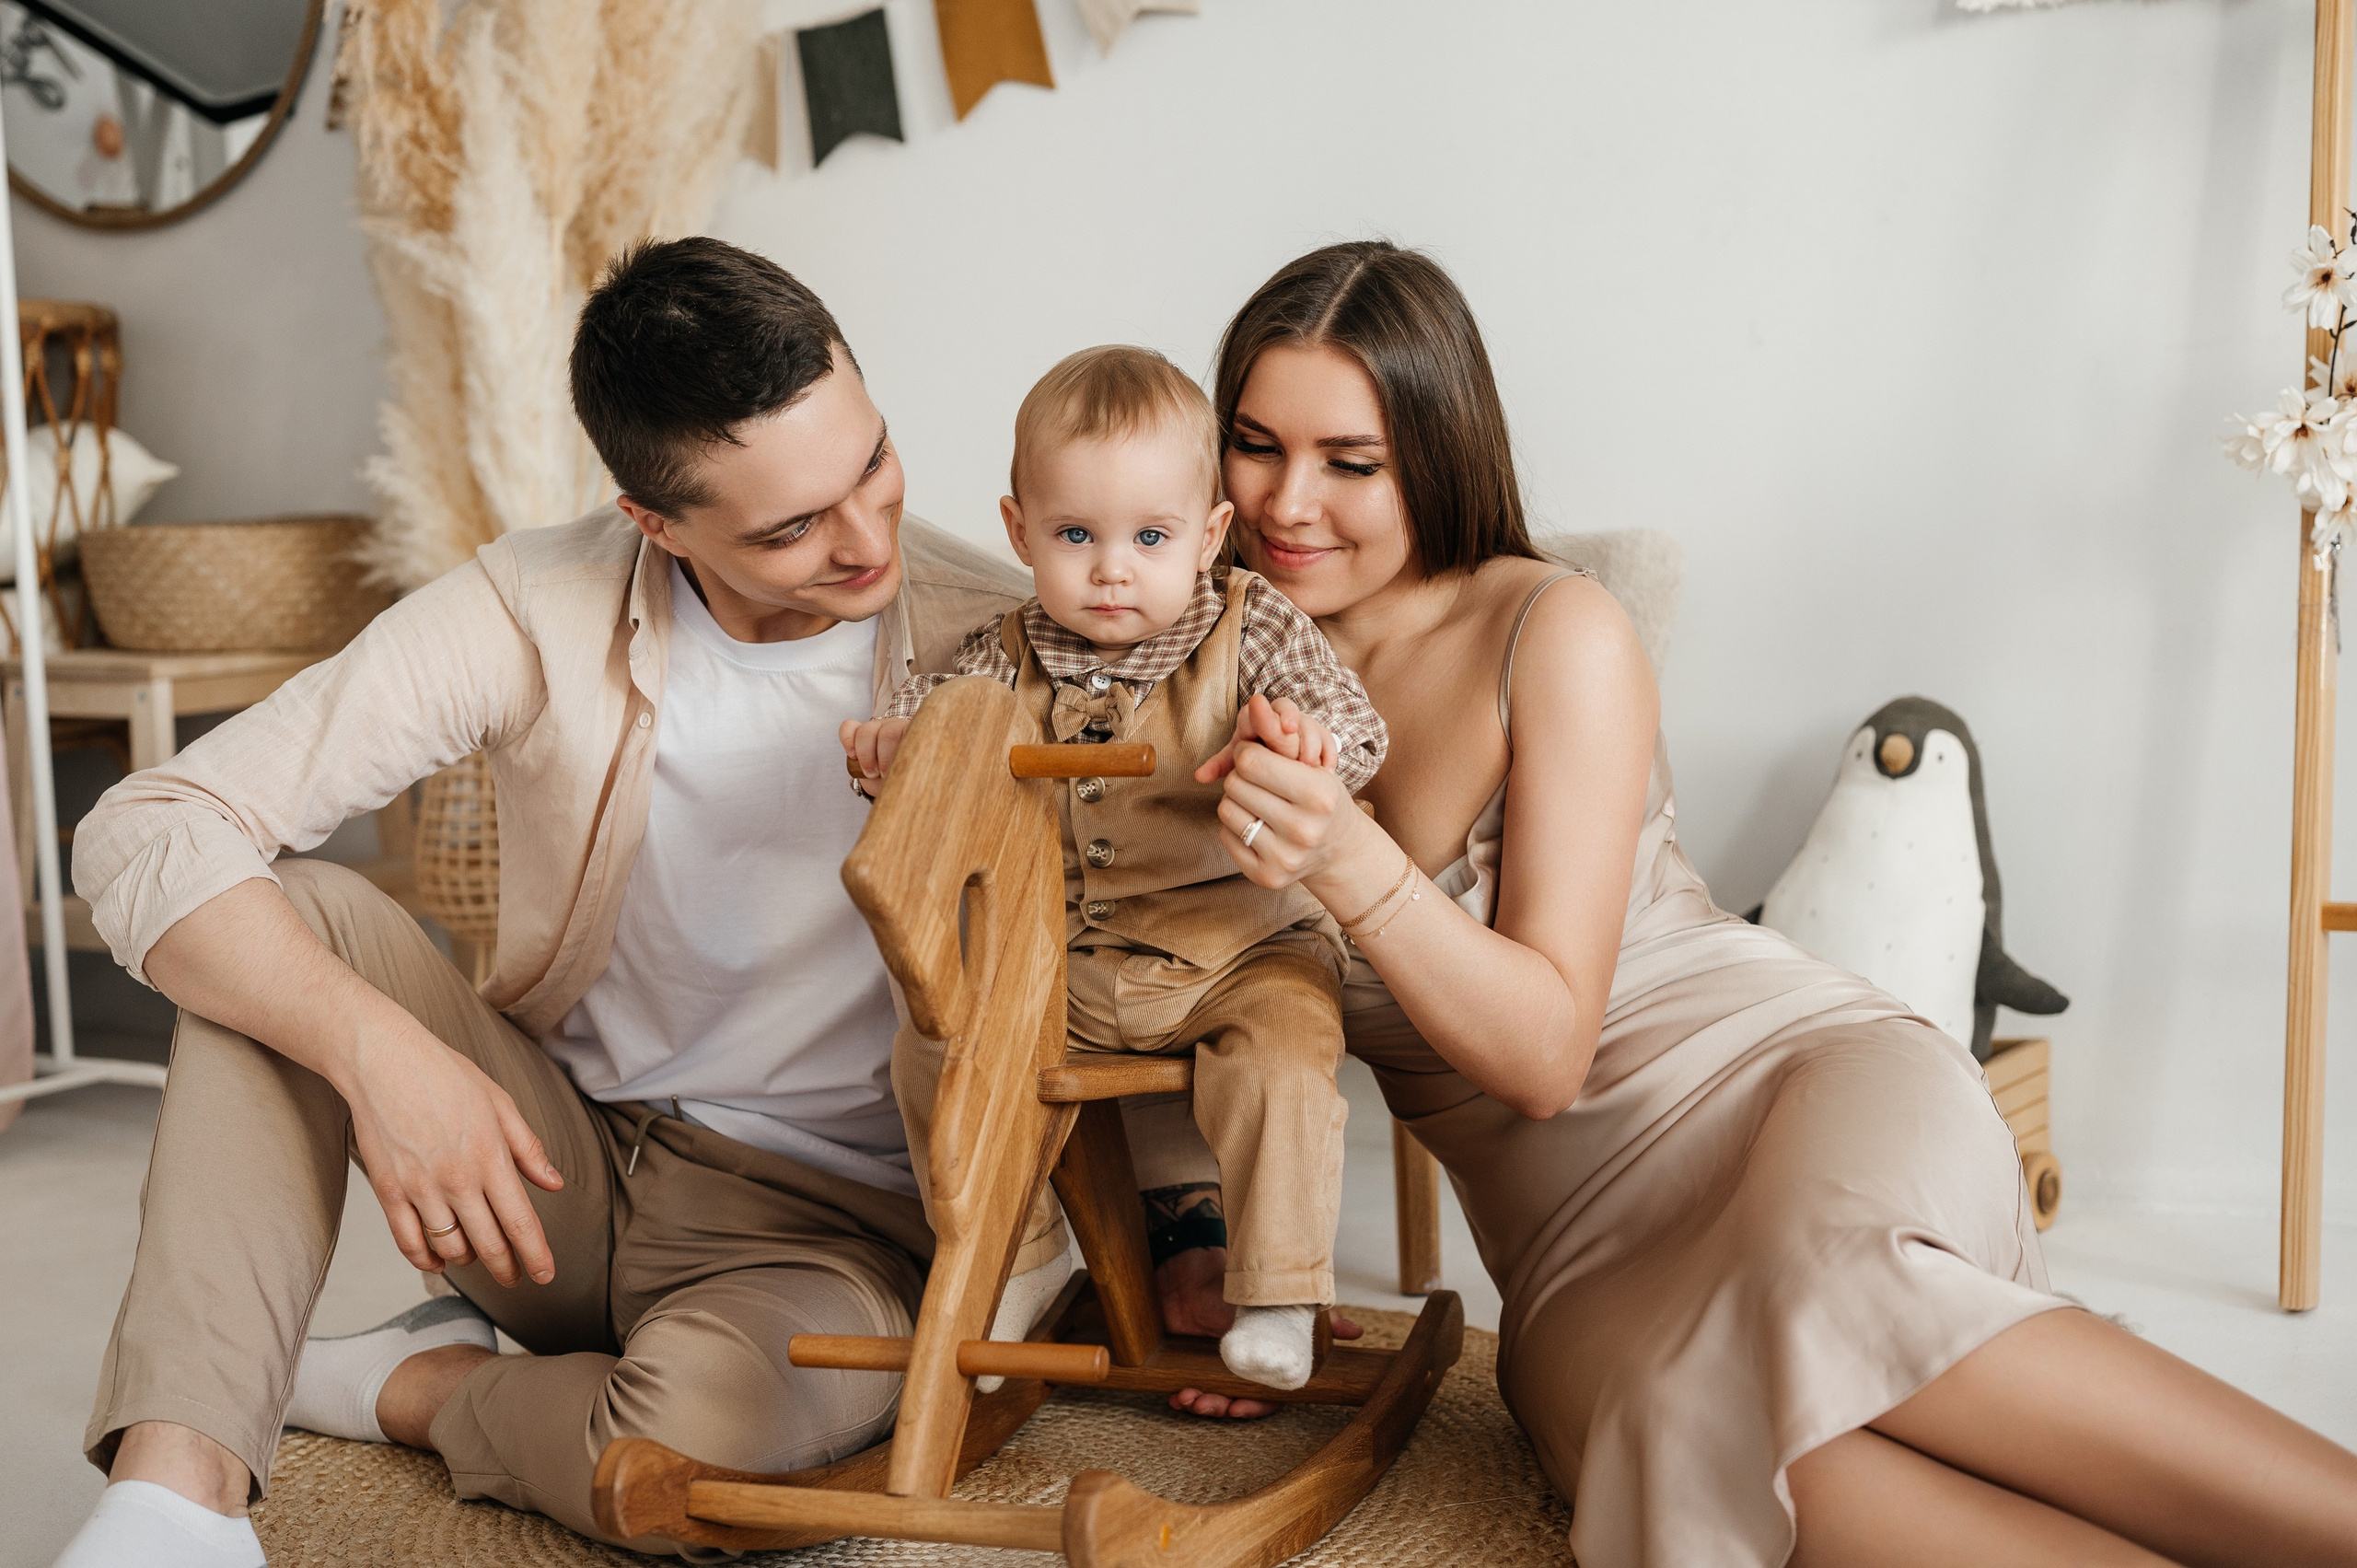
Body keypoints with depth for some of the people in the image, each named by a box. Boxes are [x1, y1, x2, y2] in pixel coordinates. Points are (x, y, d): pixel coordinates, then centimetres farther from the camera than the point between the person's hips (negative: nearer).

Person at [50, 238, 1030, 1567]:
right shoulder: (537, 613, -13)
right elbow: (147, 837, -16)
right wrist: (378, 1045, -31)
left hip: (823, 1218, -2)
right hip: (549, 1166, 2)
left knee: (722, 1421, -37)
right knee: (298, 912, -21)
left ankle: (398, 1386, -4)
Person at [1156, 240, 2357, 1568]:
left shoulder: (1558, 636, -5)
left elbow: (1546, 1047, -10)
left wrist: (1353, 863, -25)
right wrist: (1206, 1255, 0)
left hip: (1787, 1072, -2)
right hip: (1585, 1237, 2)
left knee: (1823, 1292, -40)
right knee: (1704, 1421, -35)